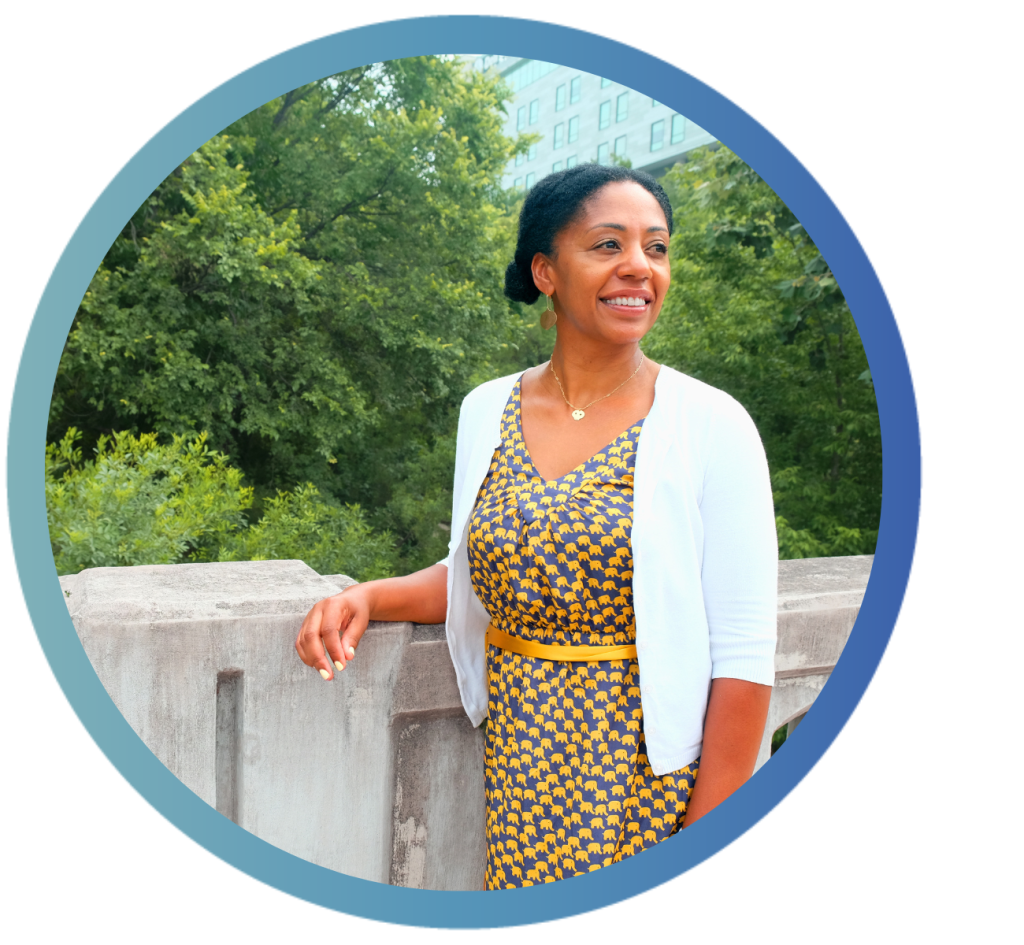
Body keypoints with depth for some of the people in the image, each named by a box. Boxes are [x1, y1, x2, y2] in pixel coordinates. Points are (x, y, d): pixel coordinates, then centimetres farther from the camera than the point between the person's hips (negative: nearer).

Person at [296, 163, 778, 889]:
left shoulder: (712, 426, -13)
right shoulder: (487, 411, 0)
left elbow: (743, 660, -12)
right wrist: (371, 597, -5)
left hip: (649, 771, -3)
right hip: (520, 762, 4)